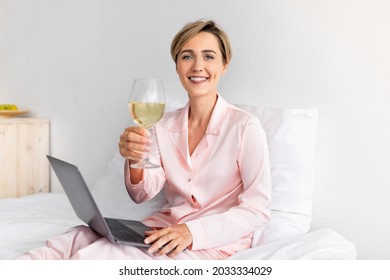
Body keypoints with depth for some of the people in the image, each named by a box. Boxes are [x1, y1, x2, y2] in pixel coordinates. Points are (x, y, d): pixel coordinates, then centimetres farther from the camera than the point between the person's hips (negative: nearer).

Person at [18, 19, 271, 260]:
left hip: (215, 241, -5)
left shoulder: (245, 127, -11)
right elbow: (142, 194, 3)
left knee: (92, 256, -27)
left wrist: (193, 232, -25)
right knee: (77, 238, -22)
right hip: (167, 225, 5)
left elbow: (258, 210, -12)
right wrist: (134, 161, -20)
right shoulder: (166, 125, 6)